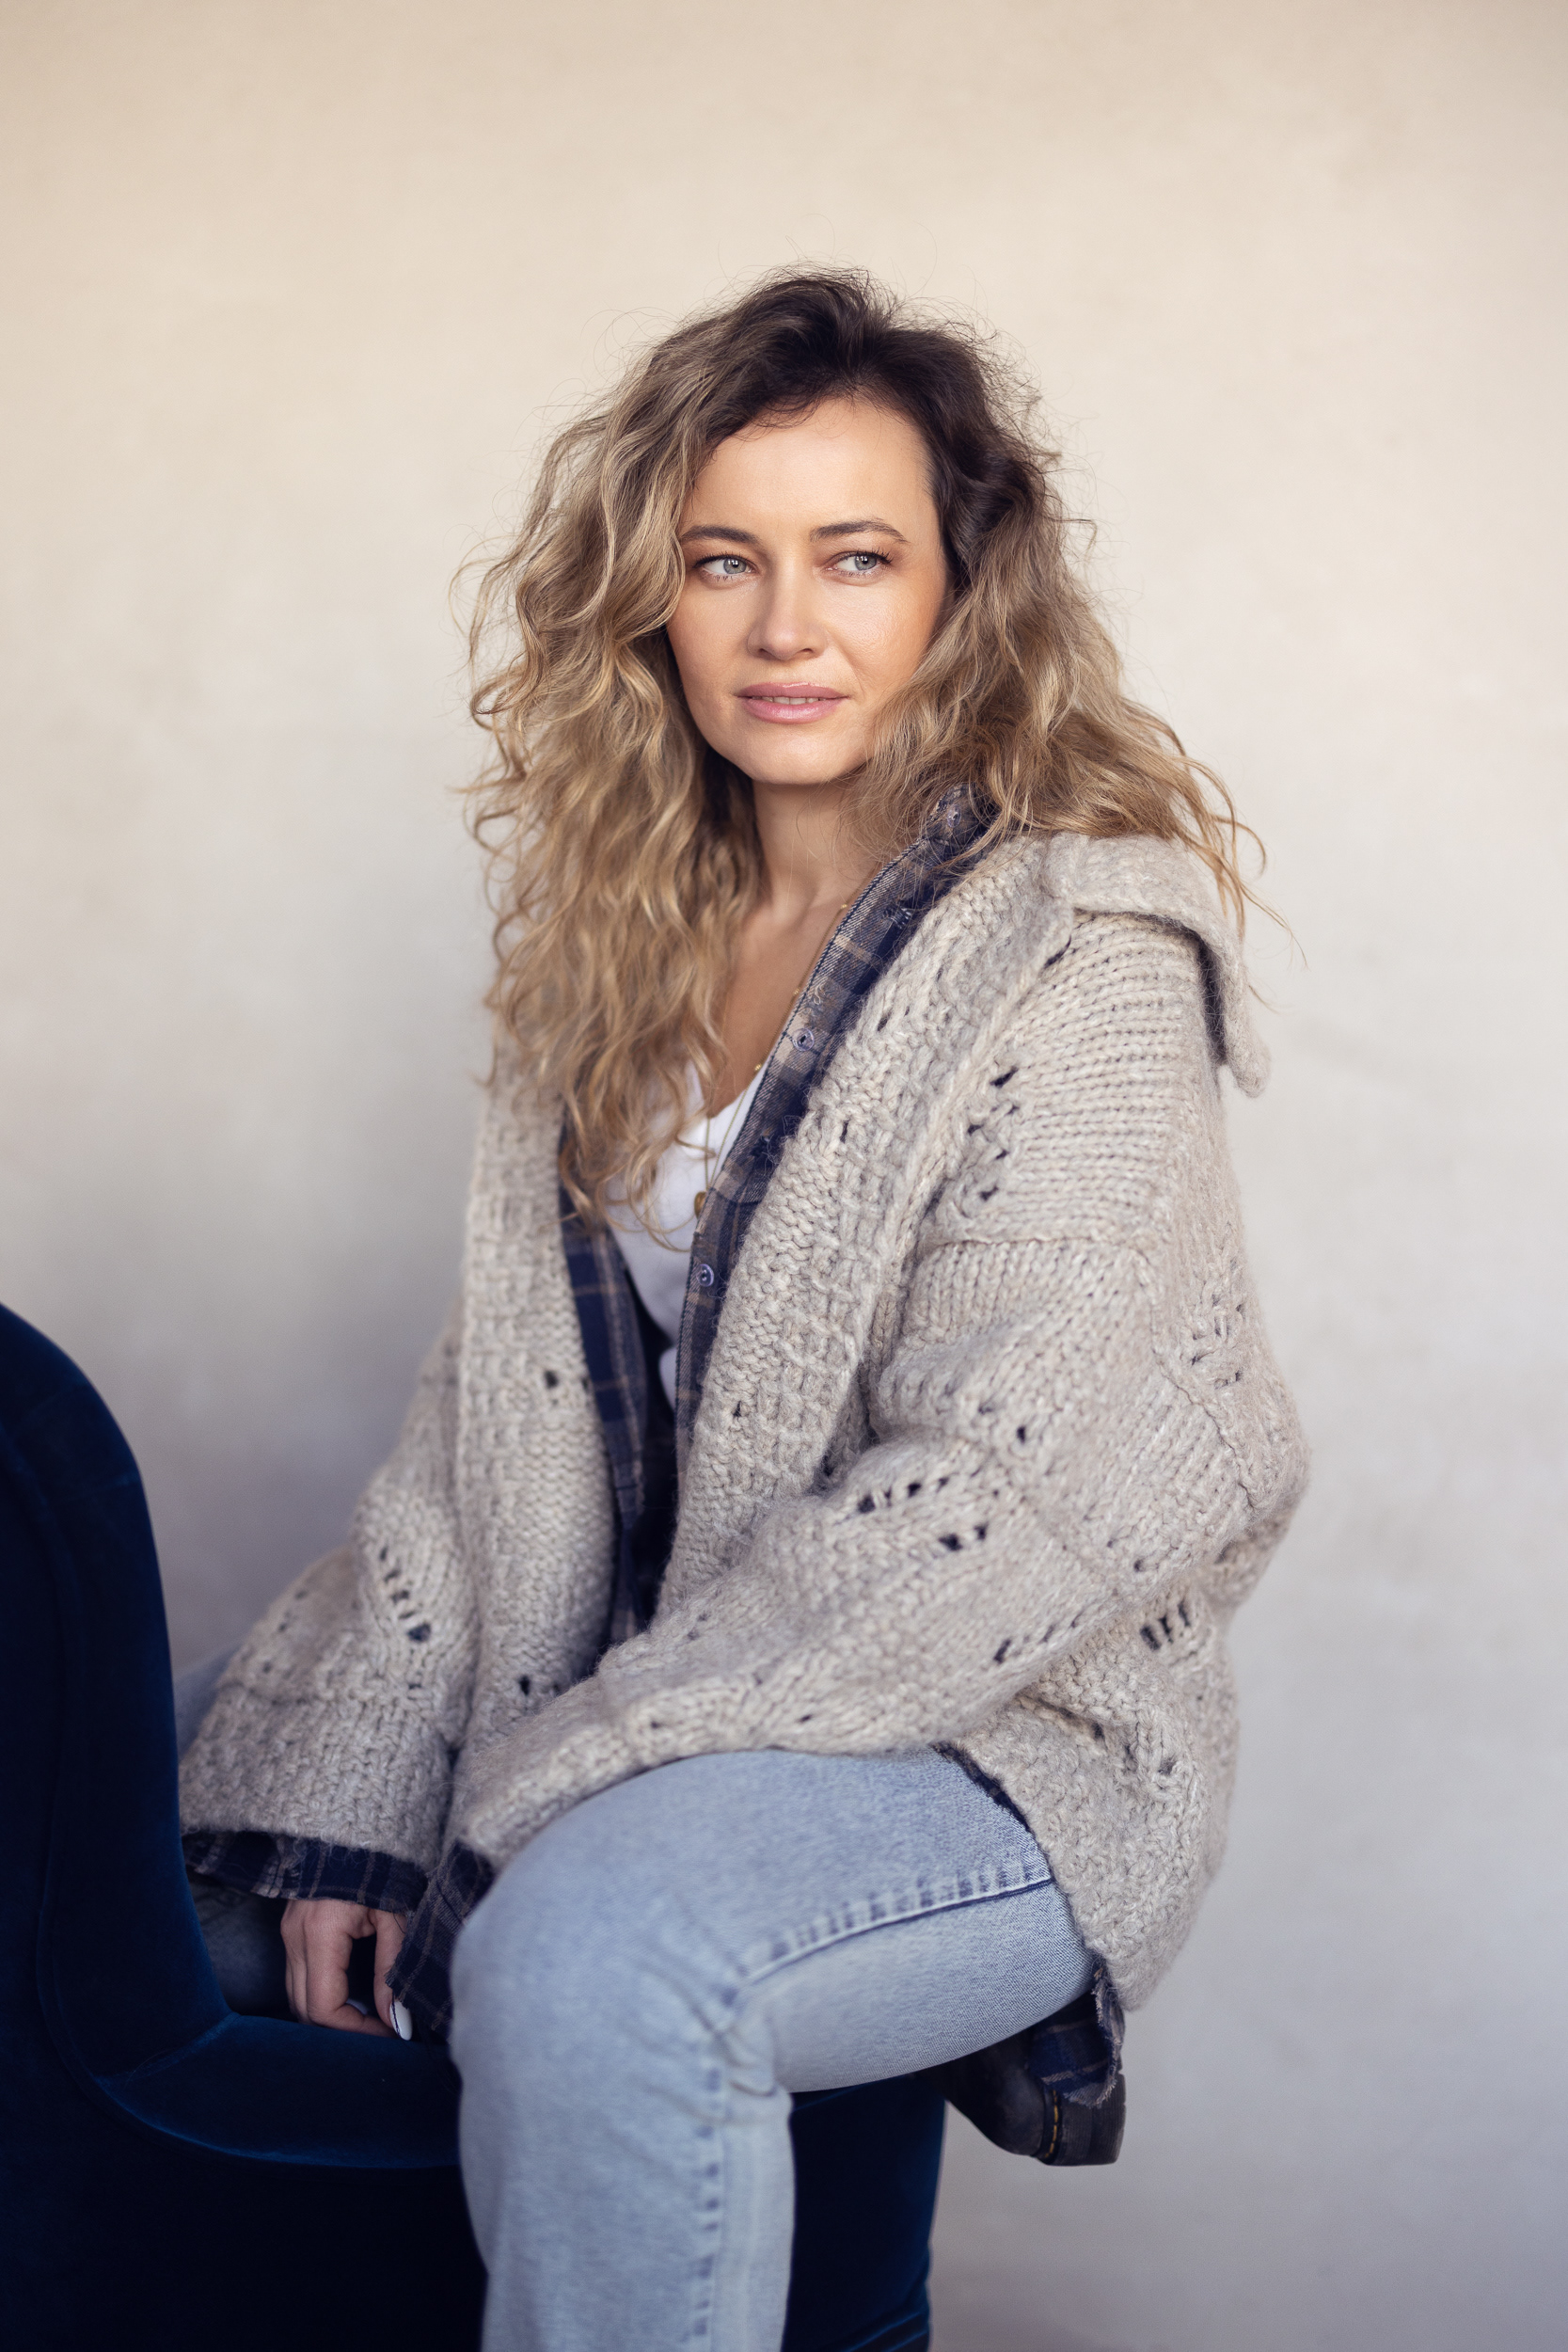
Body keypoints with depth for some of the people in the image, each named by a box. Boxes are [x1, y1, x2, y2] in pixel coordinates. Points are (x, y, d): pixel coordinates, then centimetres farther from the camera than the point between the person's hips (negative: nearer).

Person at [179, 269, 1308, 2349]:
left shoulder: (1080, 950, -12)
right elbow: (508, 1387, 6)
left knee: (585, 1949, -33)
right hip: (635, 1714, 7)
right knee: (176, 1796, -5)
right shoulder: (623, 930, 8)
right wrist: (358, 1783, -5)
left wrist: (557, 1781, -19)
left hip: (1001, 1742, -6)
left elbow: (1008, 1500, -19)